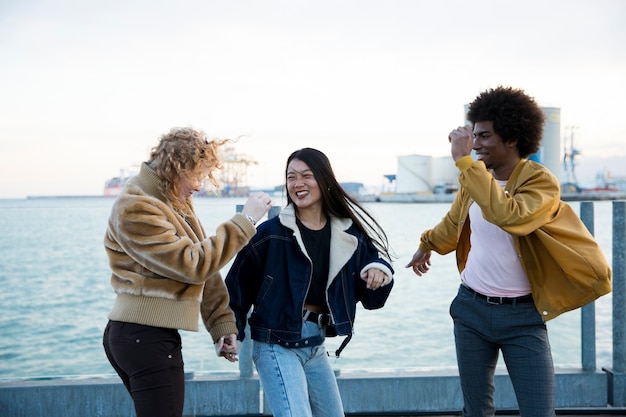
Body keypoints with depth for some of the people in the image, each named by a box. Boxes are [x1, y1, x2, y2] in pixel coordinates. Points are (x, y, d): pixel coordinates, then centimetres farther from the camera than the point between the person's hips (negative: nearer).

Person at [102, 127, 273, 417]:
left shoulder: (175, 202, 11)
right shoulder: (135, 209, -17)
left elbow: (205, 271, 12)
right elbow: (193, 265, -22)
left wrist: (222, 325, 6)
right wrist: (244, 221, -18)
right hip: (145, 338, -9)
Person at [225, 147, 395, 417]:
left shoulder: (349, 235, 1)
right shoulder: (271, 232, -12)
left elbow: (371, 298, 3)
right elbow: (239, 284, -9)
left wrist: (380, 270, -18)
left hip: (316, 345, 6)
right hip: (277, 345, -6)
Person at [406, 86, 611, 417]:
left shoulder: (541, 182, -15)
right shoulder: (475, 177, 3)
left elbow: (509, 216, -37)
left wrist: (464, 161, -33)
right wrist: (427, 244, 41)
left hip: (521, 316, -5)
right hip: (471, 308, 5)